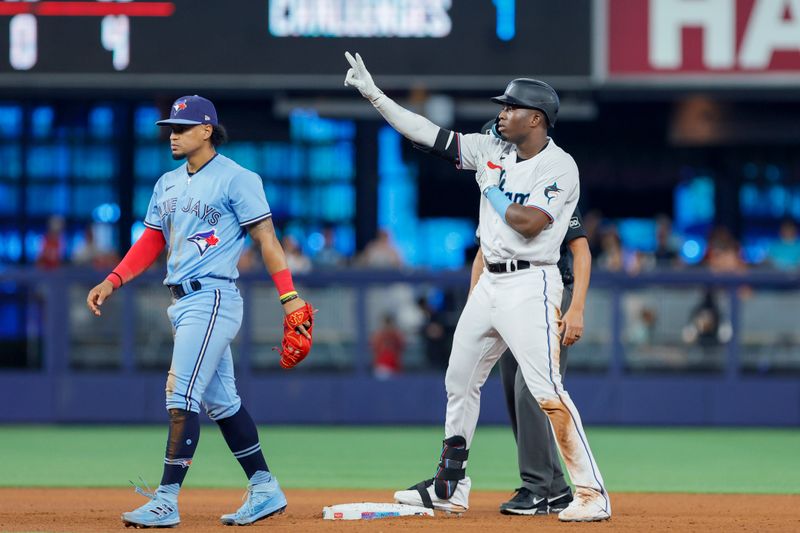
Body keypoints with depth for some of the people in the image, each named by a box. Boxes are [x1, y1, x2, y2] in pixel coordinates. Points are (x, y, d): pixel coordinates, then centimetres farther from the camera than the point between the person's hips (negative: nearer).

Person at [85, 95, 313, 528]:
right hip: (182, 302, 9)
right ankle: (265, 490, 19)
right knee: (220, 401, 12)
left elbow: (265, 238, -10)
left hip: (212, 299, -9)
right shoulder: (168, 184, 16)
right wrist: (112, 281, 6)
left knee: (182, 397, -14)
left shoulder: (236, 179, -7)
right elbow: (151, 241, 19)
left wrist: (290, 298, -15)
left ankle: (166, 501, -15)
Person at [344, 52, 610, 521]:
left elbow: (529, 223, -23)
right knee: (459, 381, 14)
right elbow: (430, 135, 10)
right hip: (489, 284, 8)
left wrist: (494, 195, -7)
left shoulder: (559, 167, -12)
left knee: (547, 390, -15)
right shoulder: (492, 152, 9)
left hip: (530, 285, -8)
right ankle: (450, 488, 25)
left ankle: (593, 494, -12)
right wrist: (374, 93, 8)